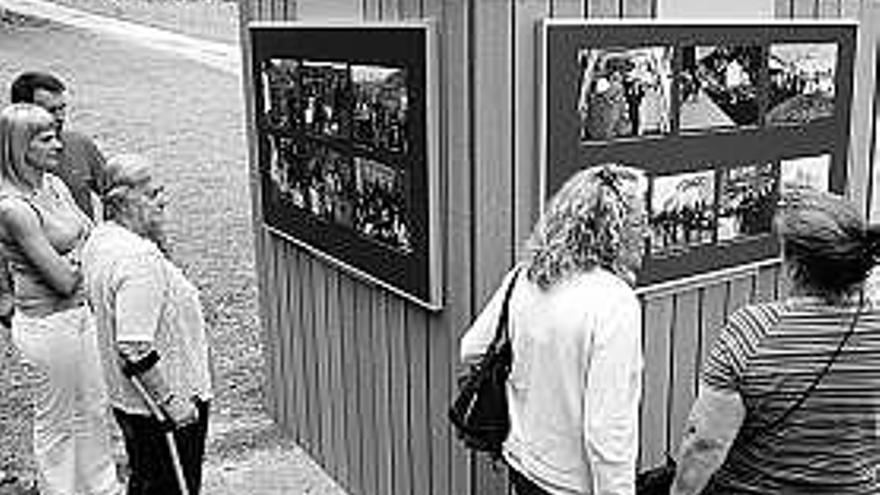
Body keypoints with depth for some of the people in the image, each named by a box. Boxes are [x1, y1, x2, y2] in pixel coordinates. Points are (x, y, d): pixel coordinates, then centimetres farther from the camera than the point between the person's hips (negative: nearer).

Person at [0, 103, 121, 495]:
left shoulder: (53, 184, 3)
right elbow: (64, 280, -22)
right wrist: (84, 253, -6)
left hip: (78, 313, 9)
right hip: (47, 324, -9)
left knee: (94, 408, 21)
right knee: (57, 424, 10)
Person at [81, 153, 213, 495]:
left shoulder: (99, 241, 2)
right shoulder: (138, 260, -29)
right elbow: (135, 348, -31)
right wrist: (171, 400, -23)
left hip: (125, 398, 9)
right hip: (158, 404, -9)